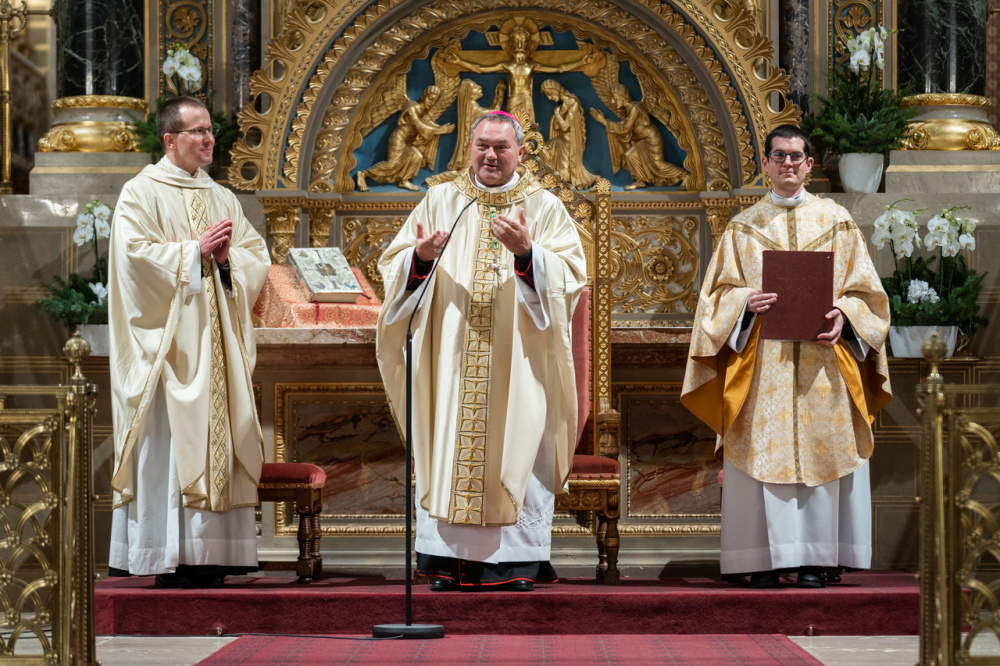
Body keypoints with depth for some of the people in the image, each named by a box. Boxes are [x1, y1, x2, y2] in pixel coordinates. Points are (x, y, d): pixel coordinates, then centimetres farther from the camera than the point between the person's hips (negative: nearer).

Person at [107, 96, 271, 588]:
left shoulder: (222, 198, 18)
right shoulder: (141, 193, 1)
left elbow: (258, 258, 13)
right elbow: (135, 254, -13)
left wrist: (226, 256, -7)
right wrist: (196, 250, -13)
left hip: (218, 341, 6)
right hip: (168, 340, -6)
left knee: (218, 437, 1)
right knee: (171, 441, -9)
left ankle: (210, 559, 3)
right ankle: (171, 558, -7)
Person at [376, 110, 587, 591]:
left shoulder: (545, 208, 6)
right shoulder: (440, 201, 10)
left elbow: (570, 274, -5)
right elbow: (394, 265, 5)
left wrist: (527, 252, -22)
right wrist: (420, 257, -17)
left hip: (518, 361, -1)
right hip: (450, 357, 1)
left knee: (520, 451, -3)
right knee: (447, 446, -2)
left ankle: (518, 560, 3)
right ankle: (448, 558, 3)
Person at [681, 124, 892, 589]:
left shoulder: (836, 222, 11)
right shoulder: (744, 227, 12)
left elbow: (862, 288, 9)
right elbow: (720, 292, 8)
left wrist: (843, 315, -11)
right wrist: (746, 301, -13)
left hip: (821, 360, 0)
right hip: (762, 361, 0)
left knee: (819, 447, -5)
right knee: (763, 453, -6)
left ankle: (813, 559, -1)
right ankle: (767, 558, -3)